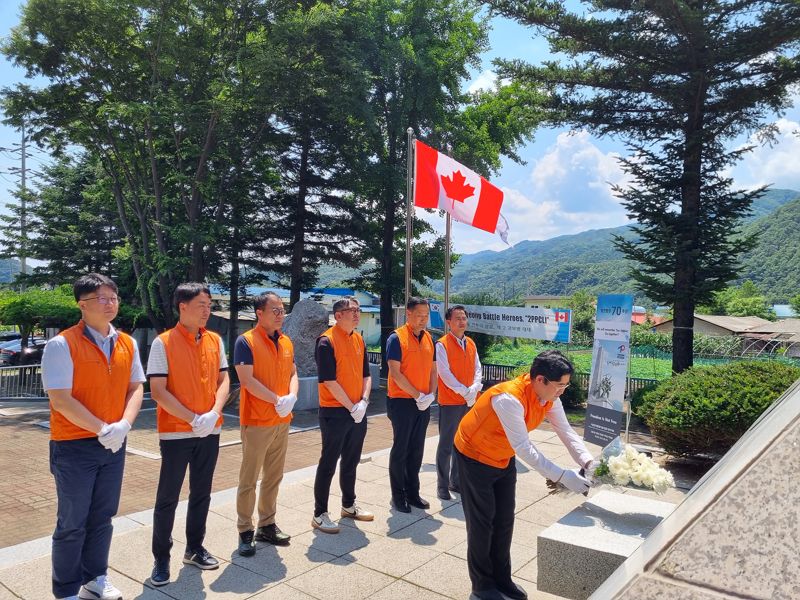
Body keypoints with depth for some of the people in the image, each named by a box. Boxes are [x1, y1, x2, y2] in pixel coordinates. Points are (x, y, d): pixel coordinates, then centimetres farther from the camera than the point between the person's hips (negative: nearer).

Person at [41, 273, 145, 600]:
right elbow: (61, 400, -17)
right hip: (74, 446, -5)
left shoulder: (127, 344, 4)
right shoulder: (62, 345, -13)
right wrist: (102, 429, -20)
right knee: (73, 523, 7)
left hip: (114, 445, 5)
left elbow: (135, 388, 7)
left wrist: (124, 425, -10)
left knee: (102, 518, 16)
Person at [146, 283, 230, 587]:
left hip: (210, 431, 5)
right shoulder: (163, 343, -10)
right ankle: (161, 558, 21)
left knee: (201, 494, 16)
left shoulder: (215, 341, 5)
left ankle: (194, 548, 32)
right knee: (167, 498, 5)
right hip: (176, 432, -4)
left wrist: (214, 413, -12)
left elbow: (223, 380, 6)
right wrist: (192, 419, -19)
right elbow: (158, 391, -13)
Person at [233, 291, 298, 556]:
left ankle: (267, 525, 28)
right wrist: (277, 400, -20)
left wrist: (291, 396, -8)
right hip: (257, 422, -6)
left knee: (273, 477, 15)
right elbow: (247, 380, -18)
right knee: (249, 480, 3)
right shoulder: (246, 341, -11)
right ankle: (245, 532, 15)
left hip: (282, 421, 7)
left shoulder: (286, 342, 10)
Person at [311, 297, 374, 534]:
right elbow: (329, 381, -17)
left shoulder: (359, 340, 9)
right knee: (328, 463, 1)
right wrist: (351, 407, -15)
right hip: (334, 412, -7)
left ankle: (349, 505, 33)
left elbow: (366, 374, 11)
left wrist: (363, 402, -4)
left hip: (358, 412, 7)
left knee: (351, 461, 18)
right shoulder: (327, 341, -14)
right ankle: (319, 514, 12)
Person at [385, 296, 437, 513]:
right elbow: (395, 373, -15)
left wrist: (431, 394, -3)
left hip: (423, 403, 6)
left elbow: (433, 369, 12)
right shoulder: (396, 338, -11)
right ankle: (398, 496, 14)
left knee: (416, 449, 13)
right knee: (400, 449, 2)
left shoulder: (429, 338, 9)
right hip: (402, 402, -6)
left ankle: (412, 493, 24)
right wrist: (417, 395, -16)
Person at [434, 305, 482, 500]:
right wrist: (464, 391, -18)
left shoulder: (471, 344, 11)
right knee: (446, 445, 0)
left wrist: (475, 388, -10)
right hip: (450, 402, -6)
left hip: (469, 402, 6)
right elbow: (444, 373, -16)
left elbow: (477, 369, 9)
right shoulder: (442, 344, -9)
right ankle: (442, 485, 10)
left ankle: (456, 481, 26)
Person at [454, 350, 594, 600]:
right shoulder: (509, 399, -38)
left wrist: (588, 462, -24)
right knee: (482, 521, 4)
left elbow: (566, 431, -10)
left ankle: (501, 577, 30)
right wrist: (562, 476, -36)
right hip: (475, 458, -7)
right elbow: (524, 448, -36)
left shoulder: (550, 397, -12)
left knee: (504, 520, 14)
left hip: (504, 459, 7)